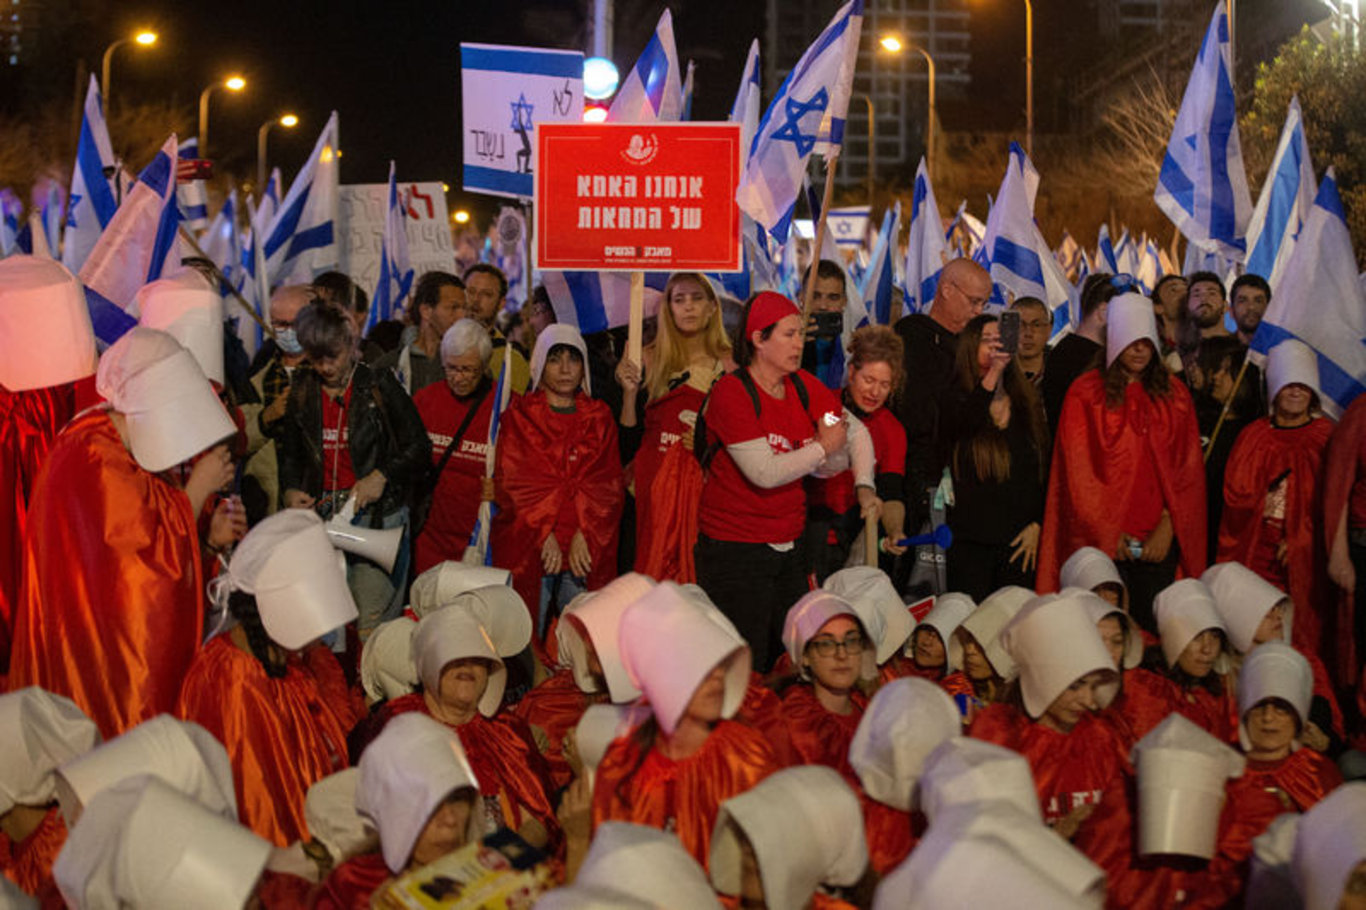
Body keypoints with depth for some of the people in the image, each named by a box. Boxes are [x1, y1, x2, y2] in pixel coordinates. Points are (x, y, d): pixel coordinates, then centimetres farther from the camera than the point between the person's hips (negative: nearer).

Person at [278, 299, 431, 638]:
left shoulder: (379, 387, -2)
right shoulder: (303, 392, 9)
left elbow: (419, 446, 0)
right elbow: (289, 451, 21)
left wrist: (381, 476, -13)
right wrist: (291, 490, 3)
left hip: (377, 512, -4)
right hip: (322, 514, 4)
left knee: (372, 625, -9)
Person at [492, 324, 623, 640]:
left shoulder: (599, 418, 14)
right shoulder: (519, 416, 8)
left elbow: (609, 484, 6)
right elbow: (511, 482, -1)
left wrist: (583, 535, -9)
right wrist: (545, 535, -13)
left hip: (587, 547, 2)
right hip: (527, 547, -2)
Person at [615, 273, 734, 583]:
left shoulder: (729, 364, 6)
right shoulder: (650, 359, 4)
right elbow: (628, 435, 2)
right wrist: (630, 392, -11)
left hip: (709, 481, 0)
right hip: (658, 480, 0)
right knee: (659, 569, -3)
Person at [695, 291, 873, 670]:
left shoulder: (803, 387, 5)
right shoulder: (731, 393, -15)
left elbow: (856, 431, 15)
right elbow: (764, 472, -21)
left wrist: (864, 486, -1)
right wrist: (823, 447, -10)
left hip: (790, 545, 7)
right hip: (736, 549, -7)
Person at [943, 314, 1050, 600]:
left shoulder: (1028, 403, 13)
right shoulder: (958, 400, 2)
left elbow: (1046, 469, 13)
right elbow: (961, 426, -23)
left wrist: (1036, 525, 2)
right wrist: (993, 373, -30)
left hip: (1019, 539, 3)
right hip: (970, 538, -3)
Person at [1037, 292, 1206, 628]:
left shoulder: (1173, 395, 11)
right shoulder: (1085, 393, 2)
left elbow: (1188, 468, 6)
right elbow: (1078, 470, -2)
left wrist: (1168, 526, -5)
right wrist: (1107, 531, -8)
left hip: (1159, 539, 3)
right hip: (1102, 539, -2)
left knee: (1152, 626, 3)